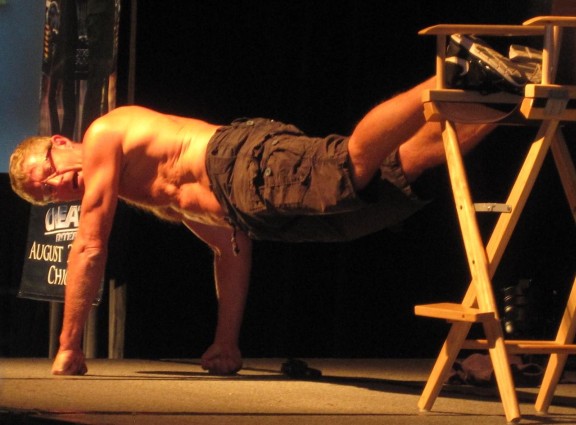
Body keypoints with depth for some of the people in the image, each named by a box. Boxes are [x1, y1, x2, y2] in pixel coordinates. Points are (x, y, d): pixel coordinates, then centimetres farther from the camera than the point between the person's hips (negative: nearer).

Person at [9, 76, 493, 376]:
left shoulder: (103, 135, 12)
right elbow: (232, 246, 35)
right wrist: (226, 343, 31)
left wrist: (69, 347, 12)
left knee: (360, 158, -36)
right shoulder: (156, 199, 37)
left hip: (249, 158, -8)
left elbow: (89, 250, 7)